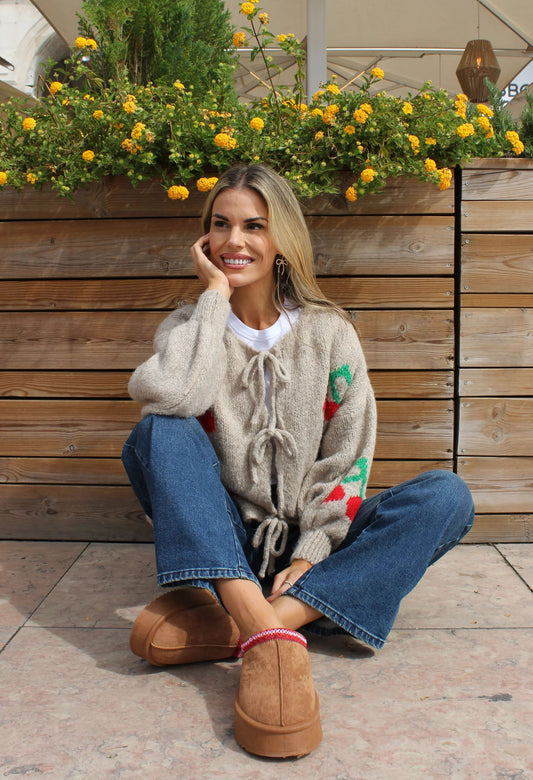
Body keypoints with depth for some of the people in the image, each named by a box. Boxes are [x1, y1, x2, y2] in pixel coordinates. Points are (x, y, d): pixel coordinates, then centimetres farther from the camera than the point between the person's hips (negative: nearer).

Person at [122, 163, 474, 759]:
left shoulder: (328, 332, 1)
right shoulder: (189, 326, 0)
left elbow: (346, 459, -3)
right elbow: (172, 396, -25)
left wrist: (311, 554, -15)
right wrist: (215, 295, -15)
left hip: (308, 543, 1)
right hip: (220, 541, 0)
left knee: (446, 497, -22)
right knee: (159, 432, -26)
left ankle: (244, 621, -36)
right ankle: (266, 635, -41)